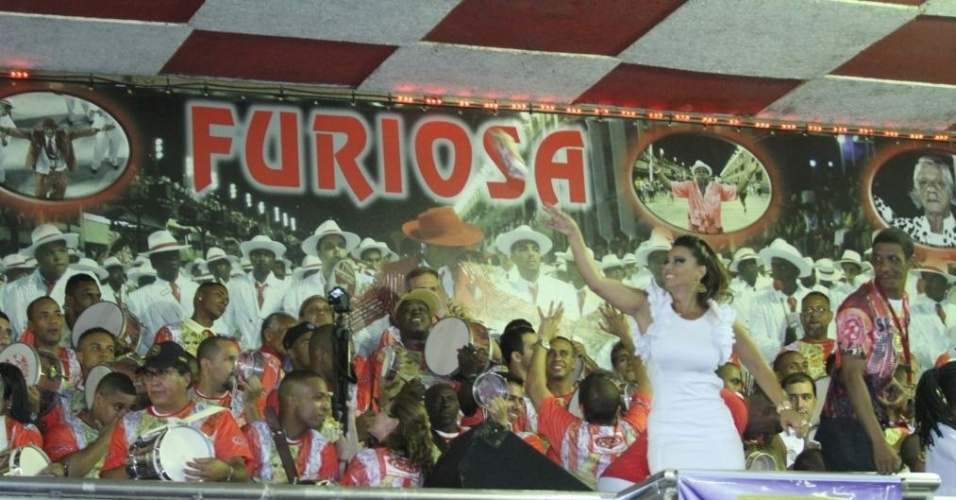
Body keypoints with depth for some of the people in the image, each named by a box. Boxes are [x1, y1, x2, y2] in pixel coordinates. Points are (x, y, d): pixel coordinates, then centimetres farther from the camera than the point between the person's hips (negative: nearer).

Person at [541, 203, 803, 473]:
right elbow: (595, 281, -8)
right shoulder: (650, 307, 3)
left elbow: (757, 365, 16)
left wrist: (784, 407, 9)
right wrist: (574, 235, -16)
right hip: (669, 434, -2)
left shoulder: (721, 318, 6)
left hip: (716, 433, 2)